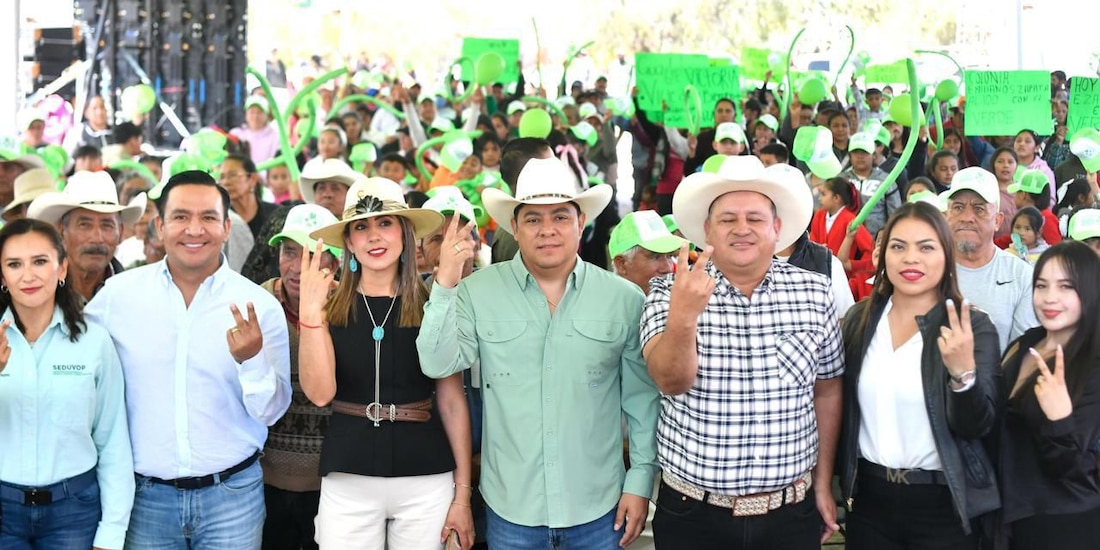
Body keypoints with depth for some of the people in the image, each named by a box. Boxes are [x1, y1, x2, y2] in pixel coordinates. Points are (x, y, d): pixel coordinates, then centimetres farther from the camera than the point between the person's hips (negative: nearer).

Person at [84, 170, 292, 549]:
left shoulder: (259, 306, -5)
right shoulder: (118, 293, -3)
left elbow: (271, 412, -3)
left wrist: (253, 360, -22)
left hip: (232, 493, 0)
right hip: (146, 496, 1)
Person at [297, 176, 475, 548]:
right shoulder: (331, 306, 1)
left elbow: (452, 403, 1)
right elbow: (320, 392, -11)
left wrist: (462, 492, -1)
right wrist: (310, 311, -19)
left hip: (426, 482, 0)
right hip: (347, 482, 0)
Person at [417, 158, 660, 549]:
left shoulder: (625, 299, -2)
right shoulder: (479, 291, -3)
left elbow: (642, 399, 3)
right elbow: (437, 365, -11)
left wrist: (641, 480, 2)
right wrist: (445, 285, -20)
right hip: (509, 509, 0)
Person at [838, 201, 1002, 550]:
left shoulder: (973, 326, -9)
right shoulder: (860, 318, 1)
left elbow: (977, 427, -16)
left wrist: (964, 372, -32)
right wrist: (839, 481, 8)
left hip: (943, 505, -3)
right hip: (869, 498, 3)